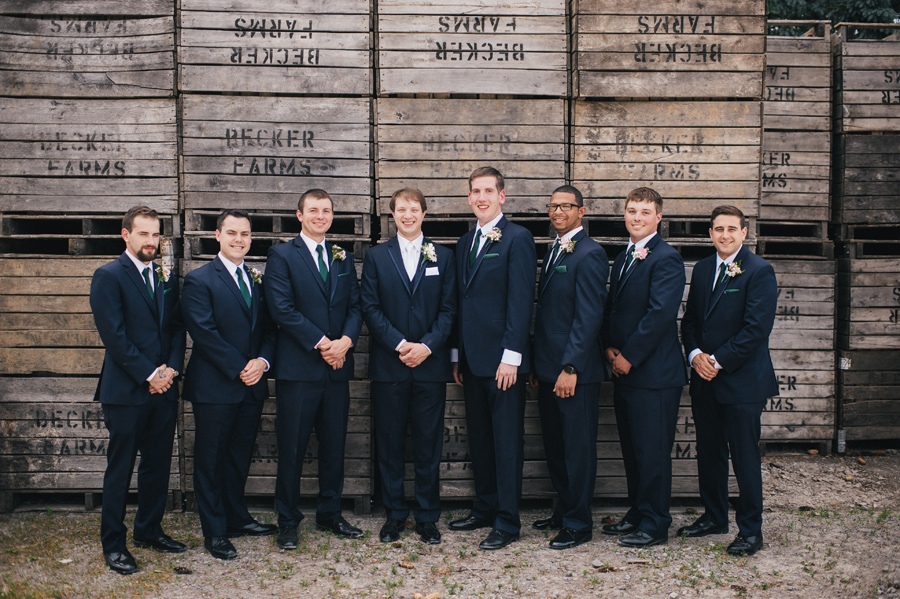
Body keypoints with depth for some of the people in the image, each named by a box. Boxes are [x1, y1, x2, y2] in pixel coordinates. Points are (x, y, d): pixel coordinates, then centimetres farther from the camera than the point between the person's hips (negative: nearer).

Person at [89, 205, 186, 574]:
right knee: (120, 469, 2)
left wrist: (171, 368, -4)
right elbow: (115, 336, -12)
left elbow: (177, 327, 12)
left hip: (163, 388, 6)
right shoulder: (108, 276, -6)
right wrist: (149, 374, -13)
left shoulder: (166, 277, 13)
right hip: (126, 390, -6)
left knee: (158, 464, 13)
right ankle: (113, 544, 13)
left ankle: (149, 530, 28)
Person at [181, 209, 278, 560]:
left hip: (252, 386, 6)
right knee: (211, 460, 4)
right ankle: (215, 532, 13)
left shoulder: (257, 280, 13)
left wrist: (263, 361, -8)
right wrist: (239, 368, -17)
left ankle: (237, 518, 30)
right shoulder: (199, 281, -6)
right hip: (215, 387, -5)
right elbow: (205, 333, -14)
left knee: (240, 456, 16)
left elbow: (269, 328, 11)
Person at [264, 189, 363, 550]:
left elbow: (355, 306, 9)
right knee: (292, 449, 1)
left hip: (337, 368, 5)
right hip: (298, 368, -4)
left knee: (334, 446, 11)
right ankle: (288, 522, 13)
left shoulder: (343, 259, 15)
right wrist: (322, 343, -14)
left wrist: (345, 340, -10)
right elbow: (282, 308, -10)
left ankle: (329, 515, 25)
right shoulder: (282, 255, 0)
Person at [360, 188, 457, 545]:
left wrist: (427, 345, -12)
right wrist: (399, 344, -12)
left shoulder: (443, 257, 9)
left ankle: (427, 517, 15)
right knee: (390, 443, 5)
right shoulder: (376, 257, 8)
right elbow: (370, 308, 0)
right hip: (388, 366, 0)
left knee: (428, 444, 4)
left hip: (430, 365, 0)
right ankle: (394, 513, 17)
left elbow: (448, 309, 3)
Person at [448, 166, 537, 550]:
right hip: (471, 359, 7)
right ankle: (485, 509, 27)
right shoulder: (465, 242, 16)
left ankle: (507, 522, 7)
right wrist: (457, 354, 14)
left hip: (502, 360, -7)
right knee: (479, 438, 15)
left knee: (507, 441, -1)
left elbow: (521, 301, -13)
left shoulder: (517, 239, -7)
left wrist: (511, 357, -17)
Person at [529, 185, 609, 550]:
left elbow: (589, 317, -17)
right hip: (548, 369, 9)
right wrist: (537, 365, 15)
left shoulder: (589, 254, -11)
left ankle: (579, 525, 11)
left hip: (576, 372, -9)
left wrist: (570, 367, -20)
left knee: (578, 450, 1)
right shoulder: (553, 252, 17)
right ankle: (563, 511, 30)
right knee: (554, 447, 16)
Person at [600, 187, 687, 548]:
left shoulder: (666, 259, -11)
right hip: (624, 369, 9)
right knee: (632, 448, 16)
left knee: (652, 451, -1)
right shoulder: (623, 258, 16)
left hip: (654, 372, -8)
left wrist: (629, 356, -15)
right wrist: (611, 348, 3)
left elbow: (660, 314, -19)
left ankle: (655, 525, 9)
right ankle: (637, 514, 28)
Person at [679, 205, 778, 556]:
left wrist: (718, 361, -15)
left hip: (741, 380, -6)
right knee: (709, 452, 14)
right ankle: (714, 516, 29)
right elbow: (690, 319, 14)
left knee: (745, 457, 0)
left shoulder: (759, 271, -8)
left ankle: (750, 530, 11)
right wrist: (695, 354, -5)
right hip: (705, 380, 6)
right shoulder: (702, 269, 12)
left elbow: (757, 328, -15)